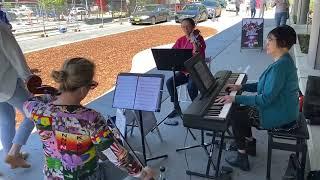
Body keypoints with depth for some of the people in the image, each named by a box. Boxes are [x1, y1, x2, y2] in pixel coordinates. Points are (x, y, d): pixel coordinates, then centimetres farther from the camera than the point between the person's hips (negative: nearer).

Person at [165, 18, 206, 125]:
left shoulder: (198, 38, -8)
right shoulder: (181, 40, 7)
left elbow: (200, 57, -21)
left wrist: (194, 43, -31)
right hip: (184, 71, 5)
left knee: (191, 86, -33)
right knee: (169, 82, -19)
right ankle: (177, 108, -2)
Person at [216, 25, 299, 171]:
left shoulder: (280, 66, -28)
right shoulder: (283, 60, 5)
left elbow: (266, 99, -30)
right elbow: (267, 86, 14)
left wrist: (236, 98, -26)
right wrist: (241, 87, 8)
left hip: (279, 117, -10)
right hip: (281, 109, 10)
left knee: (235, 116, -1)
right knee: (240, 110, 17)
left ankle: (242, 158, 11)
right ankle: (249, 144, 33)